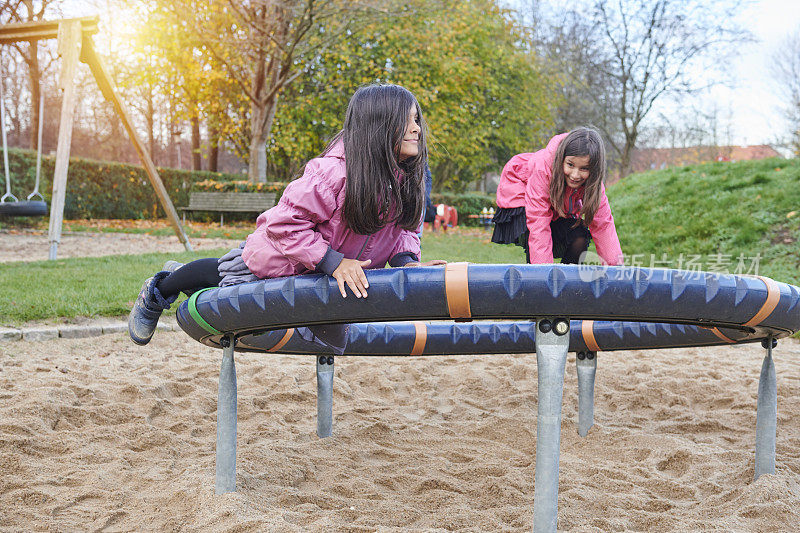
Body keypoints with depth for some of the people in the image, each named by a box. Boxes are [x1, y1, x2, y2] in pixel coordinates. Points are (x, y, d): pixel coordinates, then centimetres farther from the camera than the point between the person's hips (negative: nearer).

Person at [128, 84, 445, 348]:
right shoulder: (333, 172, -39)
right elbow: (285, 223, -36)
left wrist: (405, 260, -21)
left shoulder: (404, 179, -15)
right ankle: (158, 293, 48)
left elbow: (402, 226, -1)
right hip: (277, 261, -8)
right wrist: (332, 262, -41)